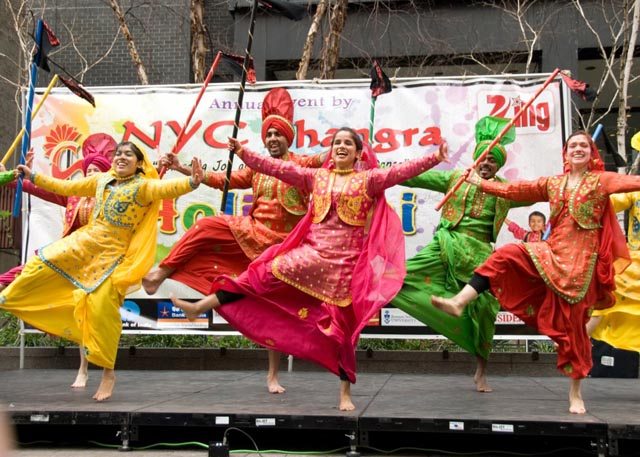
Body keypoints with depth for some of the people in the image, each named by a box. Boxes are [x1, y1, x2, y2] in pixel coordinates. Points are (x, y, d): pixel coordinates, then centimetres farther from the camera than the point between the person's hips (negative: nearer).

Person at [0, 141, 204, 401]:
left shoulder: (143, 186, -7)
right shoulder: (101, 180, 10)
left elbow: (167, 188, -26)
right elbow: (67, 187, 20)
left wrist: (192, 182, -46)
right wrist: (33, 177, 23)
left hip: (114, 254, -5)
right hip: (83, 242, 6)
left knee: (102, 309, -9)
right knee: (43, 264, 6)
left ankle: (108, 373, 2)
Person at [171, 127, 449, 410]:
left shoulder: (368, 179, 4)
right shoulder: (317, 177, 11)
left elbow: (401, 172, -7)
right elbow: (279, 168, 7)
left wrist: (435, 159, -19)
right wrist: (243, 153, 2)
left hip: (345, 260, -2)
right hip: (312, 253, 3)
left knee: (341, 324, 0)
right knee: (267, 273, -9)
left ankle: (345, 392, 9)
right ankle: (201, 306, -4)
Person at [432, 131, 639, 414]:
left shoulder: (602, 180, 0)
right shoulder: (552, 184, 11)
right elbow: (514, 191, 13)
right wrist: (480, 183, 14)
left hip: (581, 260, -4)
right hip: (552, 252, 4)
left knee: (572, 323, -2)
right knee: (506, 256, -15)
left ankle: (575, 393, 10)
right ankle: (459, 303, -21)